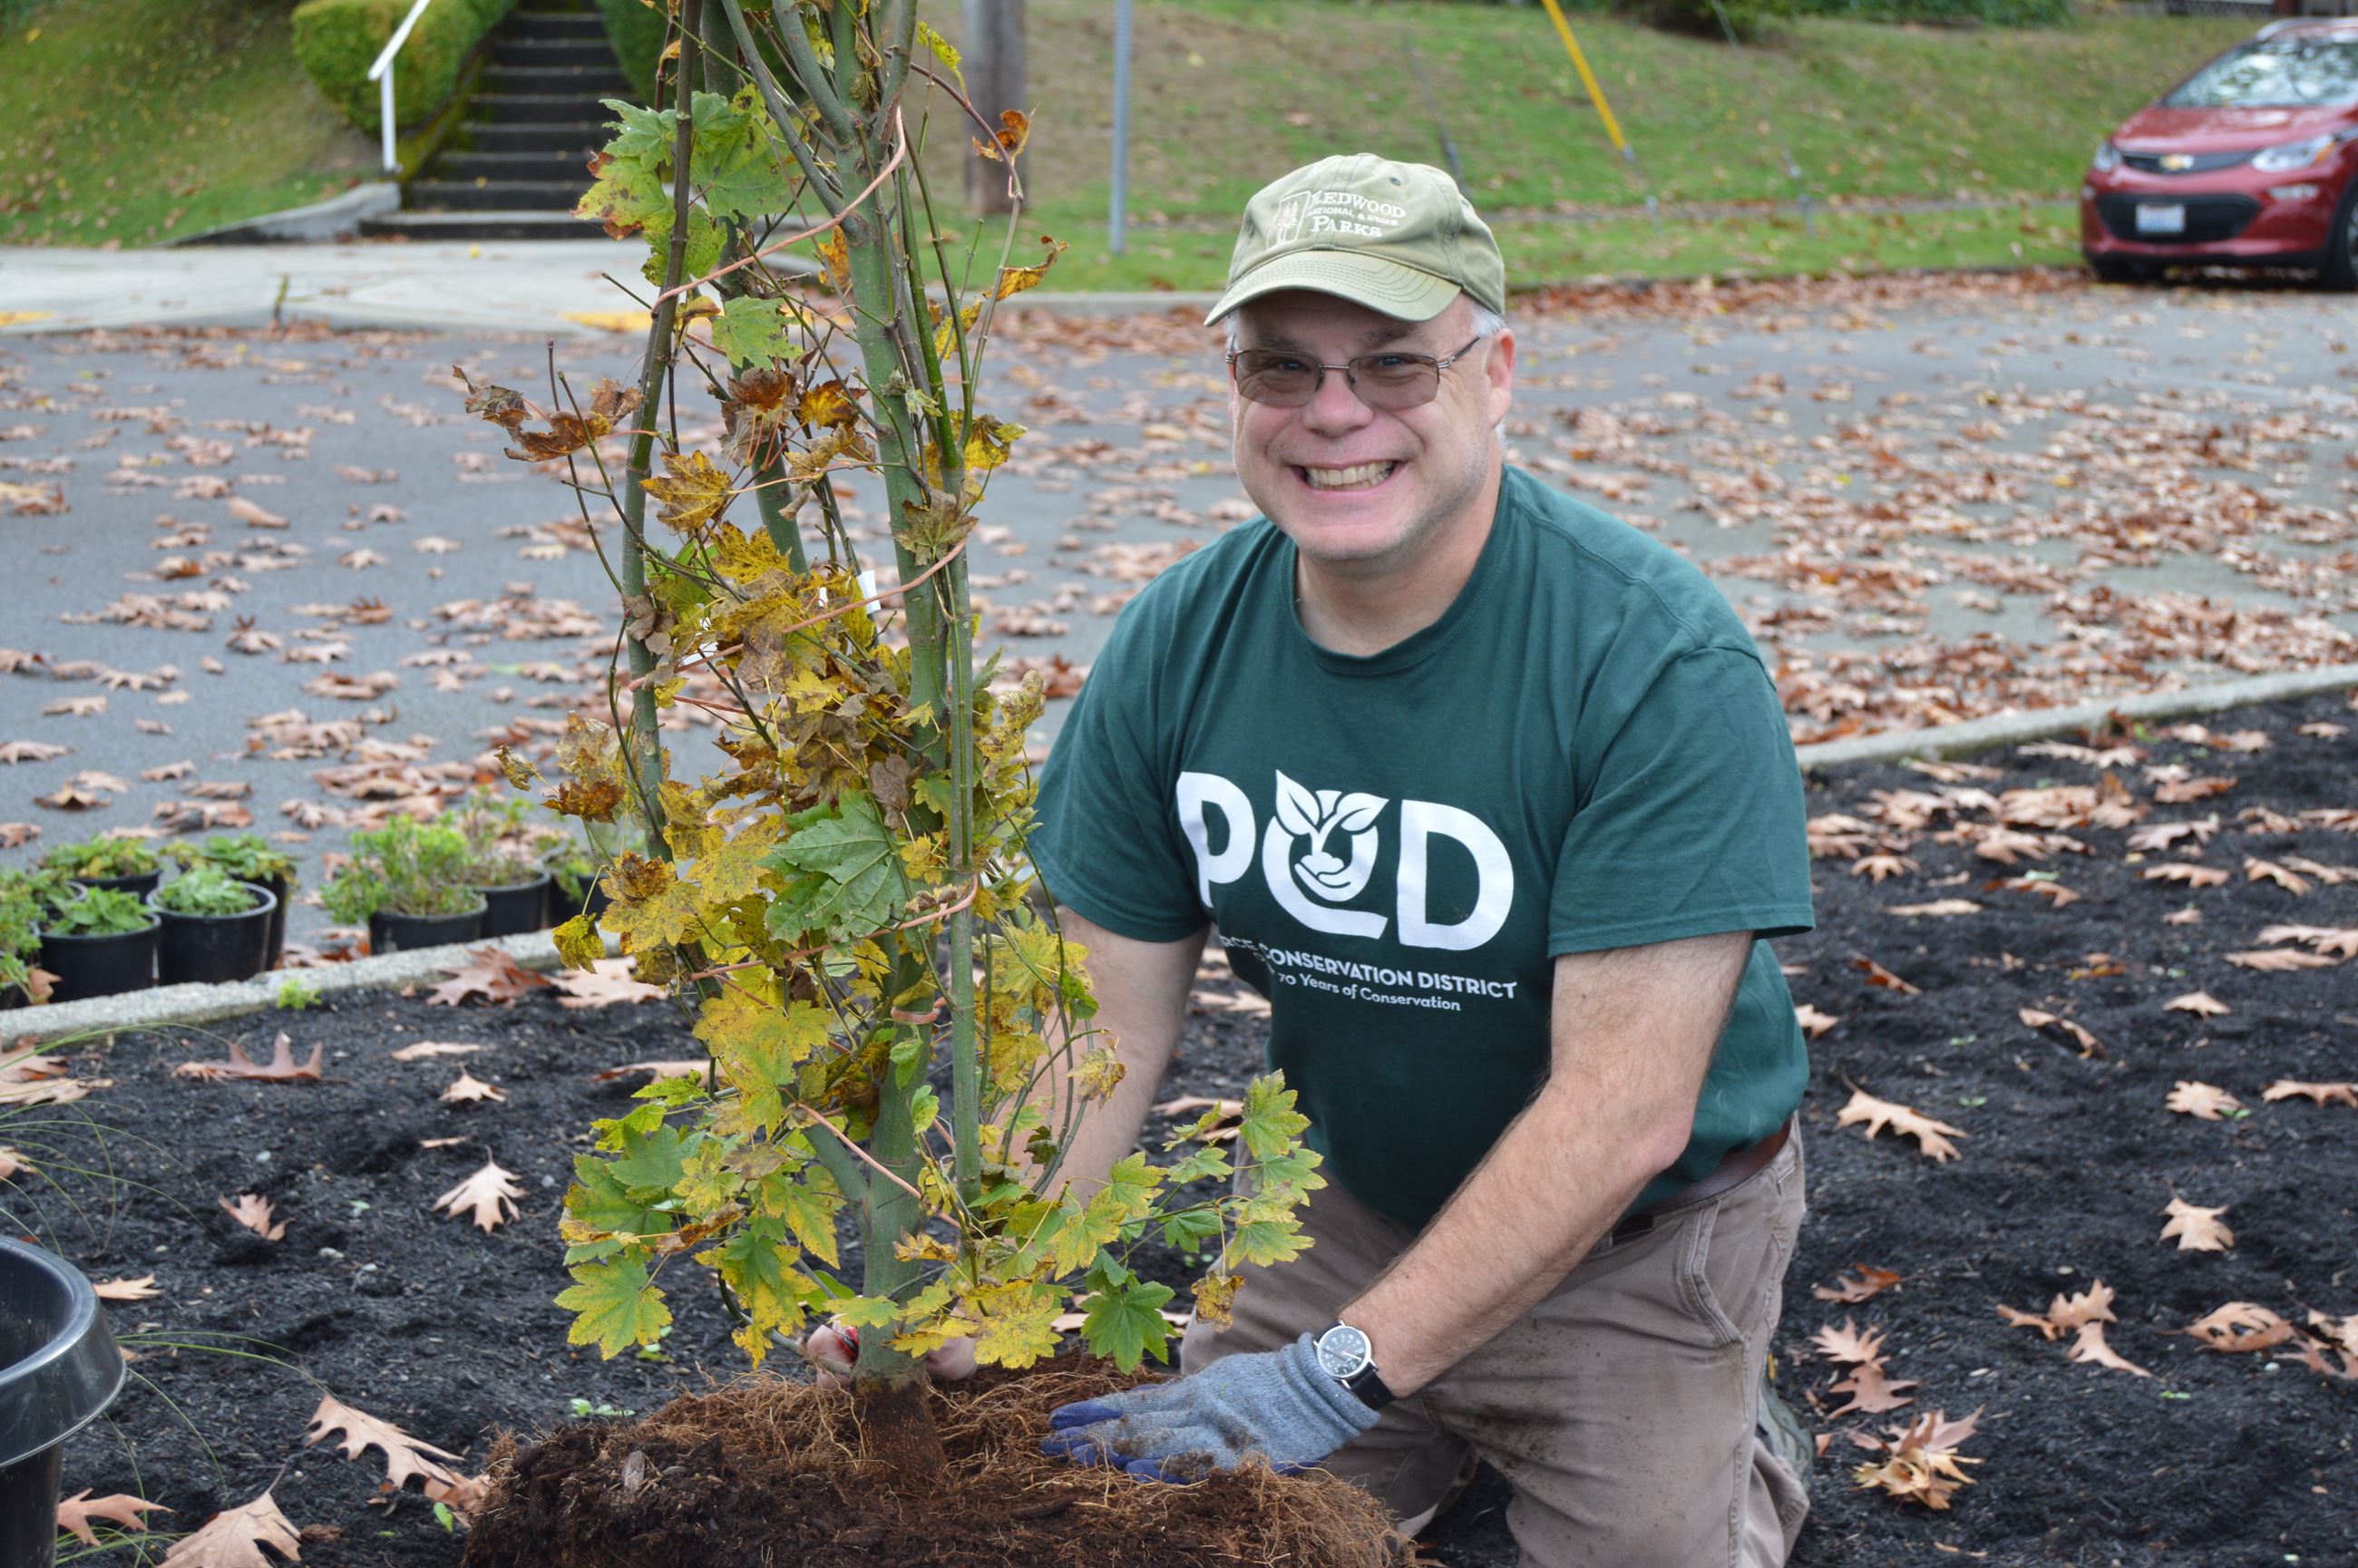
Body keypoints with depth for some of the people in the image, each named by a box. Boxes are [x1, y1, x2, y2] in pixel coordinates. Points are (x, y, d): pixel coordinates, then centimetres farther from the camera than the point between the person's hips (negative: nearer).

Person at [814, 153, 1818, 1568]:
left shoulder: (1663, 661, -27)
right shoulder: (1176, 649, -12)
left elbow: (1623, 1106, -29)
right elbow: (1106, 1029, -9)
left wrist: (1342, 1373, -33)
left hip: (1630, 1234, -4)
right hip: (1336, 1192, 4)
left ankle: (1741, 1455, 27)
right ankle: (1446, 1443, 32)